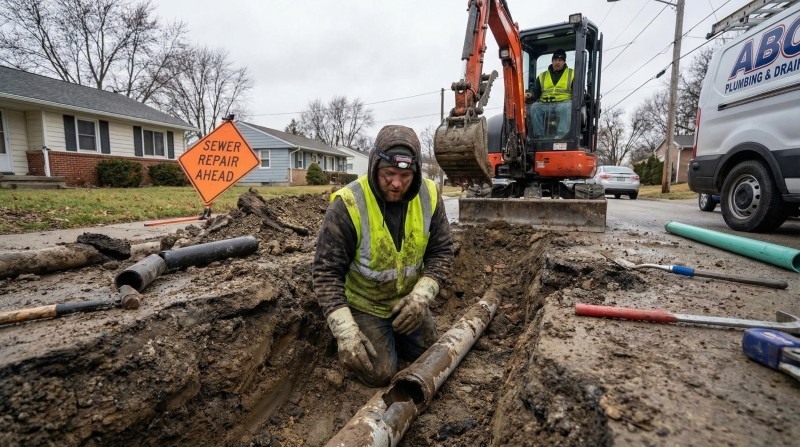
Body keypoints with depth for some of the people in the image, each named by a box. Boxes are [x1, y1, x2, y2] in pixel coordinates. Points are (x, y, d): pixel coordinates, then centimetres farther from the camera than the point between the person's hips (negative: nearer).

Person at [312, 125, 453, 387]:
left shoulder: (429, 196, -16)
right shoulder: (348, 205, -30)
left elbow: (441, 252, -10)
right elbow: (326, 271, -26)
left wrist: (421, 296, -25)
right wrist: (345, 330, -33)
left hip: (408, 301, 5)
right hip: (364, 303, -4)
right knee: (379, 374, -6)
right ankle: (364, 327, 22)